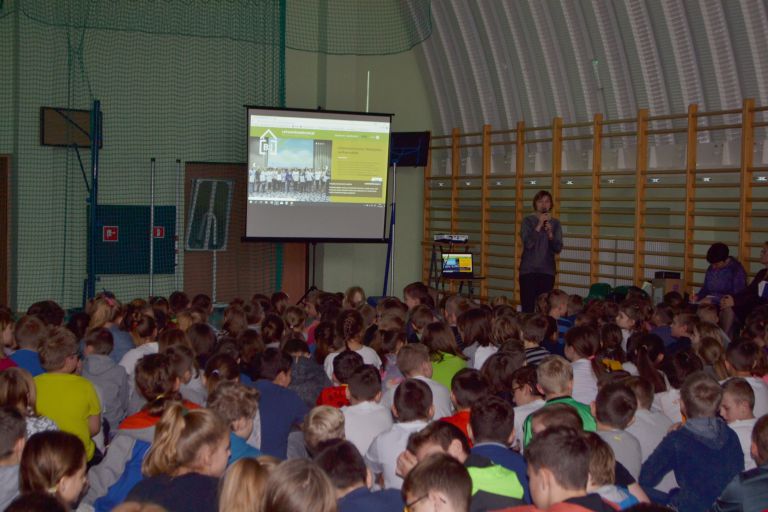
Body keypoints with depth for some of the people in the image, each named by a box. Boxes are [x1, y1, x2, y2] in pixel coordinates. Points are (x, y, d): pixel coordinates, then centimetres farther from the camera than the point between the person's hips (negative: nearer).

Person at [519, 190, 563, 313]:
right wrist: (539, 226, -20)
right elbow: (528, 244, -13)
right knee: (527, 307, -7)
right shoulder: (528, 221, 0)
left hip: (547, 271, 2)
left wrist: (550, 234, -17)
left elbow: (558, 249, -1)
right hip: (528, 270, -2)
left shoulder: (555, 223, 6)